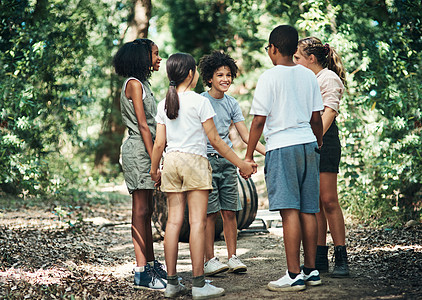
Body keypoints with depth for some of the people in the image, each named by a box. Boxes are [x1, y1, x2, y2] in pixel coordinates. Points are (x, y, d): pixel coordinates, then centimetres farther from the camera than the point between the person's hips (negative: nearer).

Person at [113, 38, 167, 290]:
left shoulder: (143, 83, 20)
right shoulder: (134, 83, -9)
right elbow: (142, 125, -15)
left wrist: (154, 159, 15)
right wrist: (155, 160, -18)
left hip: (146, 150, 10)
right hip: (138, 150, -10)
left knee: (147, 210, 11)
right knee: (141, 210, -9)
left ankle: (151, 265, 16)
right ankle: (142, 272, -8)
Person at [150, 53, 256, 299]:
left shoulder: (164, 105, 9)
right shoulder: (200, 101, -6)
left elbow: (160, 143, 8)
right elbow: (215, 140, -6)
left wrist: (154, 170, 21)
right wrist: (241, 164, 0)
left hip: (171, 161, 5)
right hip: (194, 161, -5)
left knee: (174, 220, 6)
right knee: (198, 221, -5)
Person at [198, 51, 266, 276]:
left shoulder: (232, 104, 10)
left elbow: (245, 135, 10)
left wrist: (267, 152, 0)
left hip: (227, 161, 5)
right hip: (206, 160, -4)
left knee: (229, 211, 5)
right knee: (210, 212, -4)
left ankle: (232, 258, 11)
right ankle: (209, 260, 1)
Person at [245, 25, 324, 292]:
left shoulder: (269, 77, -7)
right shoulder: (308, 75, 9)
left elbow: (259, 121, -9)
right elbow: (316, 117, 11)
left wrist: (248, 155, -1)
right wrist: (319, 143, 27)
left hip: (281, 147, -6)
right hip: (308, 144, 6)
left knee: (290, 212, -6)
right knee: (308, 211, 9)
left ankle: (294, 275, -5)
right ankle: (311, 270, 16)